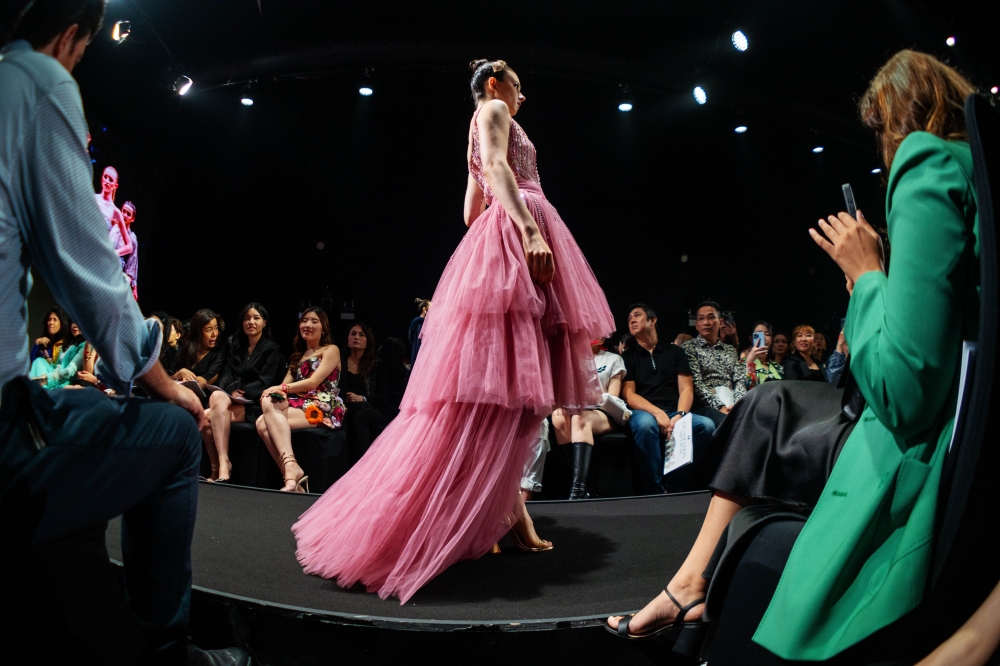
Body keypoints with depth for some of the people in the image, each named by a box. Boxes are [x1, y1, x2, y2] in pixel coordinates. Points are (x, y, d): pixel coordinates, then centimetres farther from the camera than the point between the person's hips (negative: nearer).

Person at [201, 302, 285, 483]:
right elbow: (225, 375, 8)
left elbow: (264, 383, -8)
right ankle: (218, 468, -21)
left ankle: (222, 465, -31)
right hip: (232, 400, 5)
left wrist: (241, 393, -21)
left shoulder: (272, 349, 3)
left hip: (254, 404, -5)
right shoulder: (235, 346, 19)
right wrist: (232, 390, -14)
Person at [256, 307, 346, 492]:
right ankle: (292, 476, -31)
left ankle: (291, 467, -36)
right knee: (262, 423, -24)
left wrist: (282, 388, -17)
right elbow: (286, 384, 12)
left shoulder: (331, 350, 5)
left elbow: (313, 382, -9)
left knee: (270, 409, -28)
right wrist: (275, 391, -12)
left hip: (323, 409, -6)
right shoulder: (299, 354, 26)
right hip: (299, 406, 6)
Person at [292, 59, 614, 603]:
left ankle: (508, 511, -1)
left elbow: (471, 207, 31)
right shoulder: (492, 110, 7)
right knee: (495, 382, -16)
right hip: (512, 236, -9)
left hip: (495, 244, 9)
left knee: (516, 384, 0)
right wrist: (531, 230, -24)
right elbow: (497, 167, -12)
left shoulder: (487, 128, 34)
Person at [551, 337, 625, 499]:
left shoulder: (613, 359, 18)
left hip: (602, 415, -2)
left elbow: (612, 398, 5)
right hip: (571, 410, 2)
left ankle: (578, 488, -52)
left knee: (579, 418, -38)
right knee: (559, 418, -36)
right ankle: (578, 487, -41)